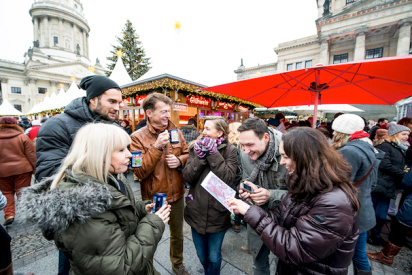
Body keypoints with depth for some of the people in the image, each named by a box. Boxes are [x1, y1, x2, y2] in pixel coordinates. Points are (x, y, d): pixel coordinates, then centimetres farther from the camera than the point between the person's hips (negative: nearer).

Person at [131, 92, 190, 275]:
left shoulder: (175, 132, -3)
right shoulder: (137, 137, -15)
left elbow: (187, 154, 6)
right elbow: (139, 172, -21)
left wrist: (180, 160, -16)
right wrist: (157, 146, -29)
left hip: (176, 196, 4)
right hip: (153, 198, -3)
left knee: (178, 234, 27)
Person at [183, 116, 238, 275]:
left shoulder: (230, 150, -9)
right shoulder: (196, 147, -2)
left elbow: (228, 178, -21)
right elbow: (188, 177, -9)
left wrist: (213, 153, -22)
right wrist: (200, 156, -21)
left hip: (218, 213, -3)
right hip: (196, 212, 3)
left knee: (214, 257, 17)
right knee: (201, 255, 25)